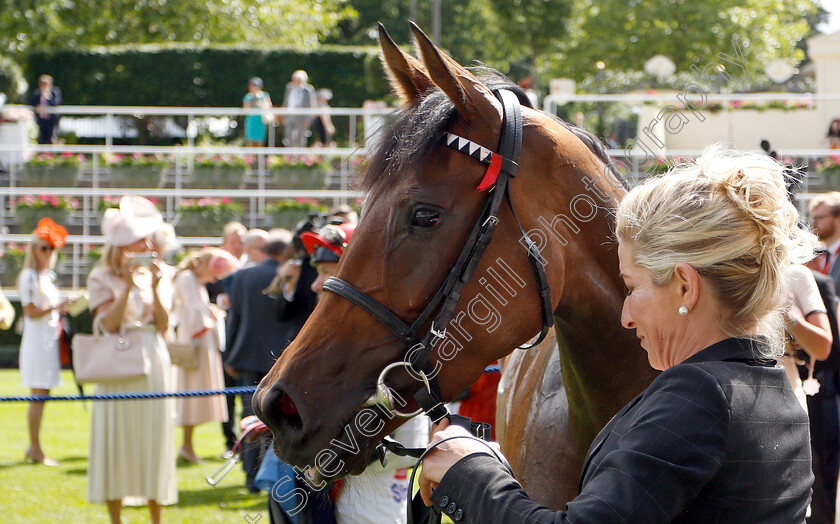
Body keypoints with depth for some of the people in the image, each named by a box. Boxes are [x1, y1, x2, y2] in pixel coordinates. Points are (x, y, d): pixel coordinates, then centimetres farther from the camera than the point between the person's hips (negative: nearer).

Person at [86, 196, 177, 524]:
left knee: (154, 439, 4)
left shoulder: (149, 275, 11)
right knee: (118, 438, -2)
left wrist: (153, 288, -8)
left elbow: (163, 325, 3)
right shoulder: (102, 279, 0)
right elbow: (109, 323, -13)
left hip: (154, 365, 4)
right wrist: (128, 286, -16)